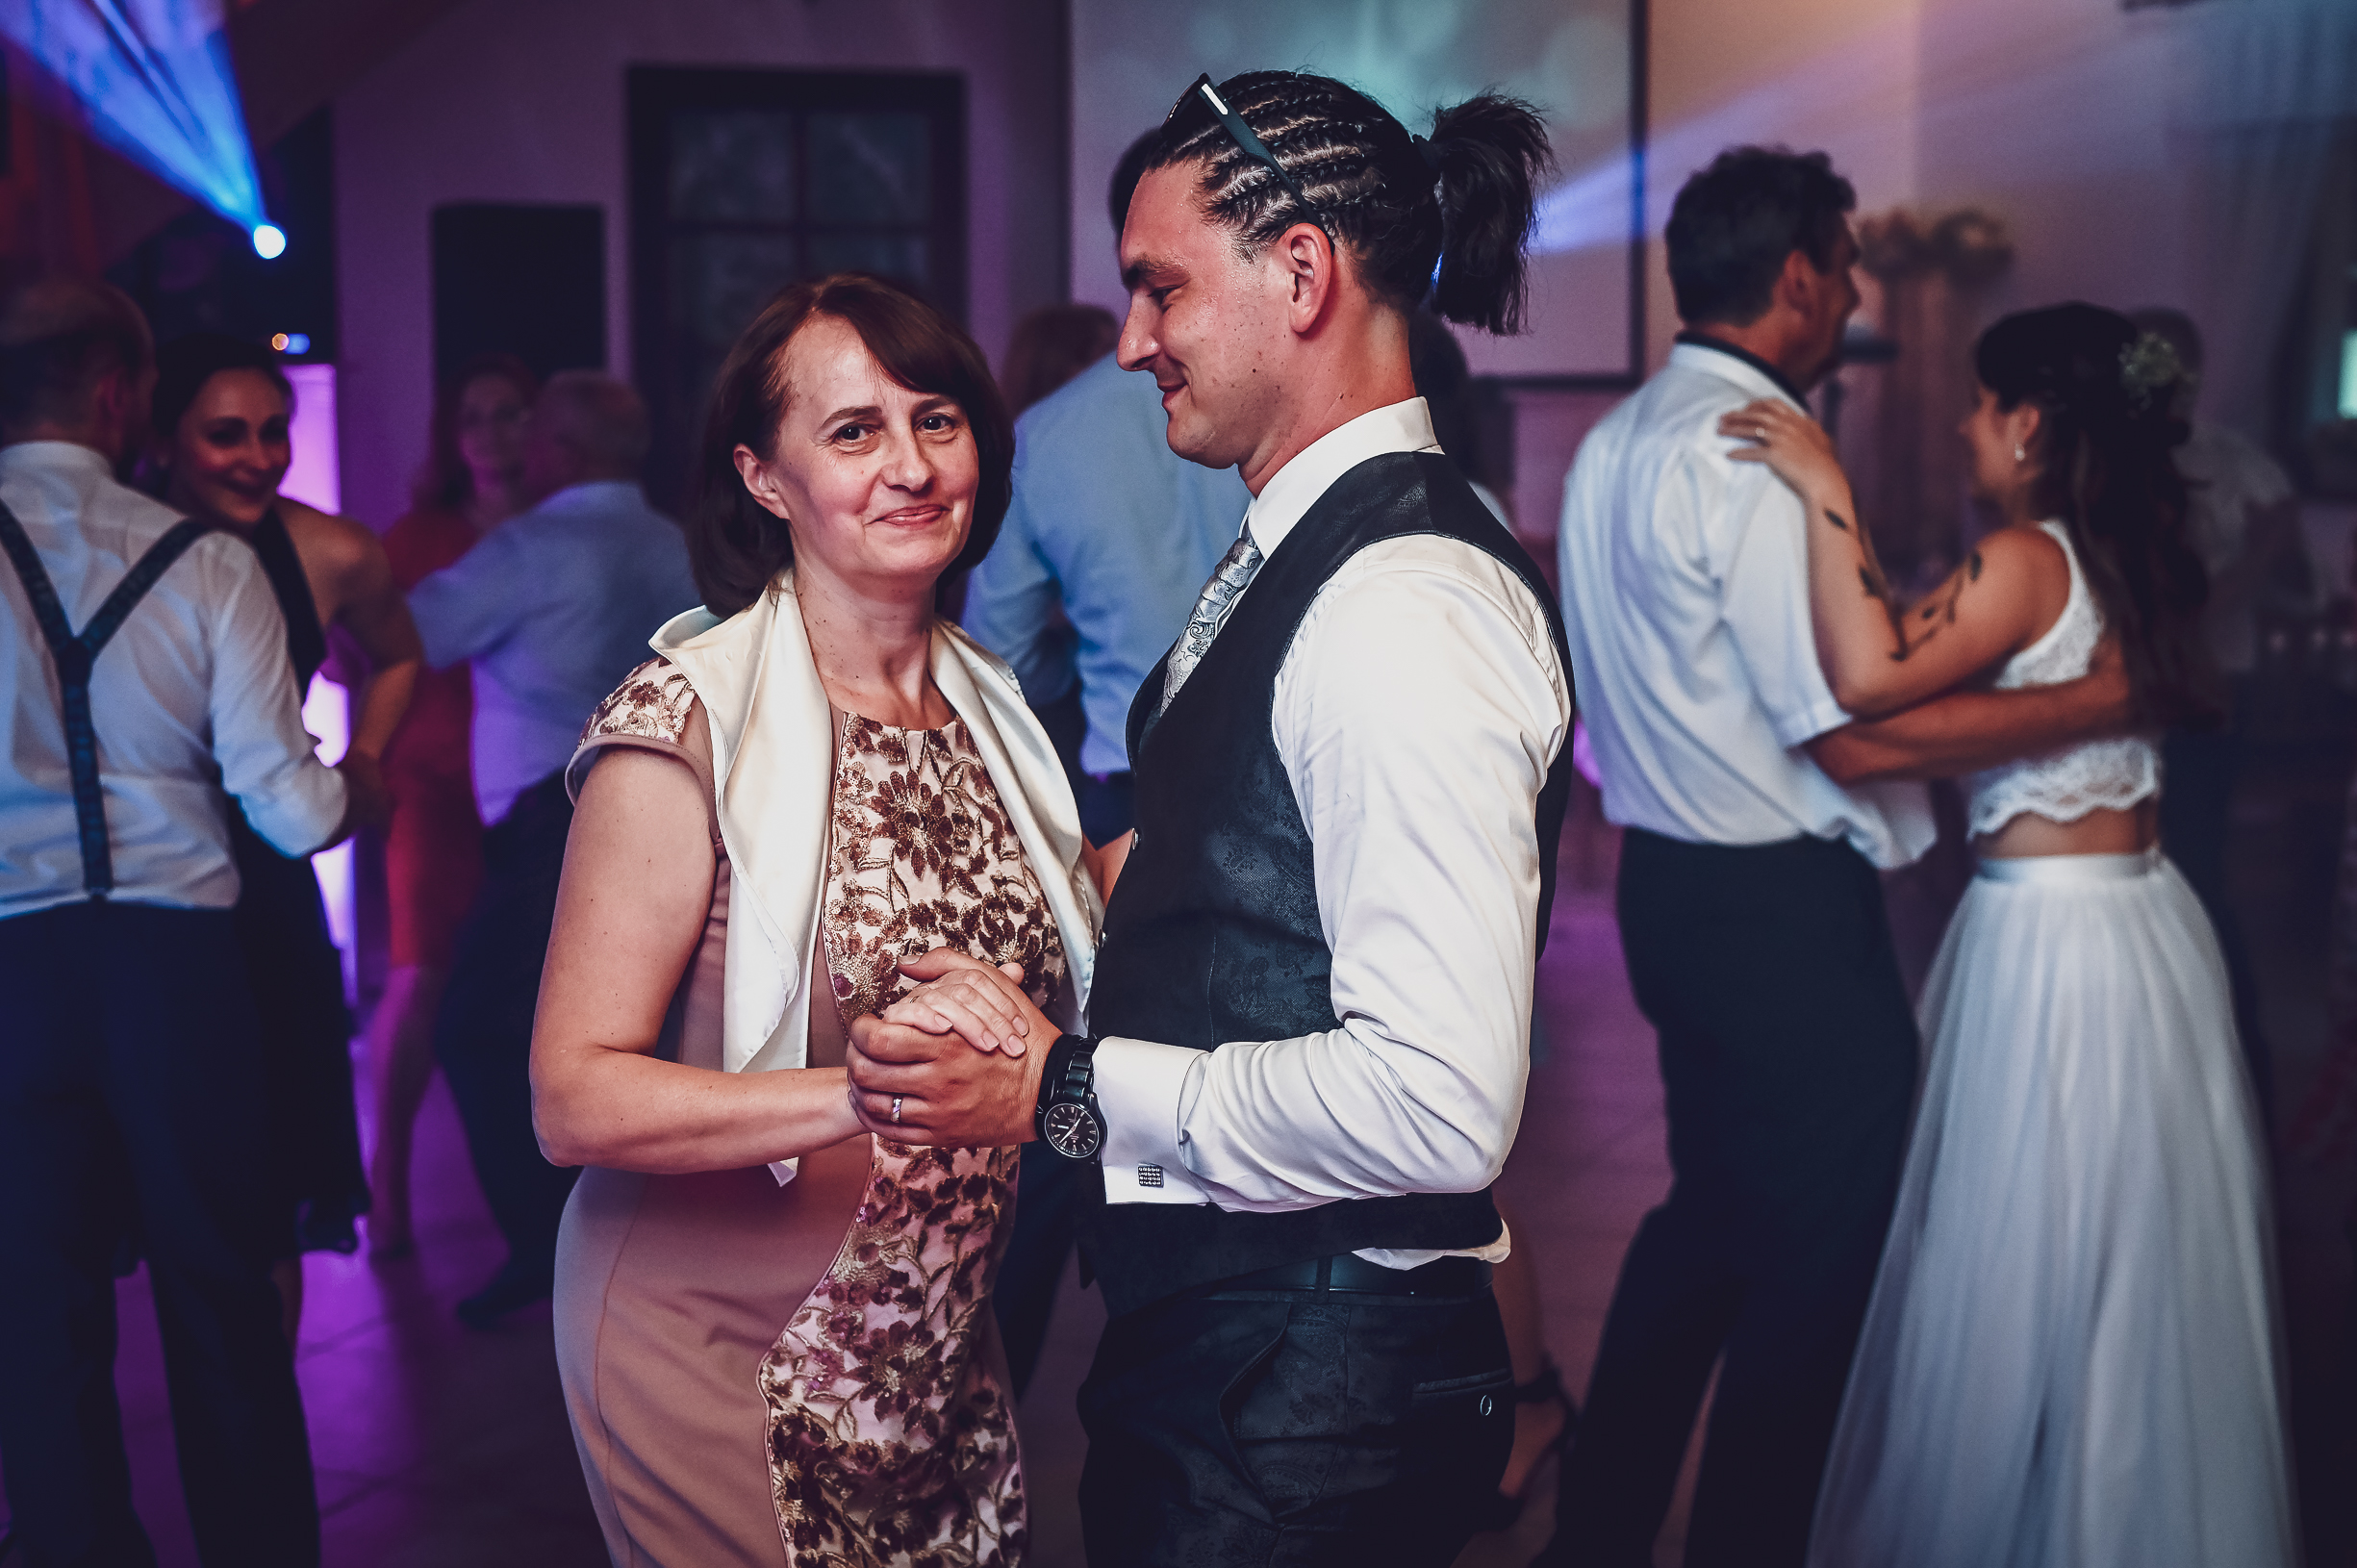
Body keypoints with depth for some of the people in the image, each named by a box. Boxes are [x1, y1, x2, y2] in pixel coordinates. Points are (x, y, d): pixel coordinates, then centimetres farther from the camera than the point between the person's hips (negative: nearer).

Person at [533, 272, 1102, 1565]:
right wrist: (863, 1092, -35)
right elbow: (576, 1098, -22)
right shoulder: (692, 720, -17)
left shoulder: (985, 703, 5)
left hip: (938, 1353, 6)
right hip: (725, 1351, -6)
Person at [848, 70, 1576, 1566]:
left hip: (1316, 1380, -9)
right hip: (1201, 1325, 9)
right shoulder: (1292, 557, 9)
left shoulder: (1411, 604, -22)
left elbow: (1440, 1107, -28)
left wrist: (1066, 1091, -20)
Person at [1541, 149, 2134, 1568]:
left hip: (1674, 883, 10)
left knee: (1711, 1219, 21)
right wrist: (2108, 697, -16)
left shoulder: (1616, 445, 11)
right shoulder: (1754, 456, -19)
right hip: (1784, 910, -10)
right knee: (1819, 1264, 3)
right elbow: (1857, 735, -22)